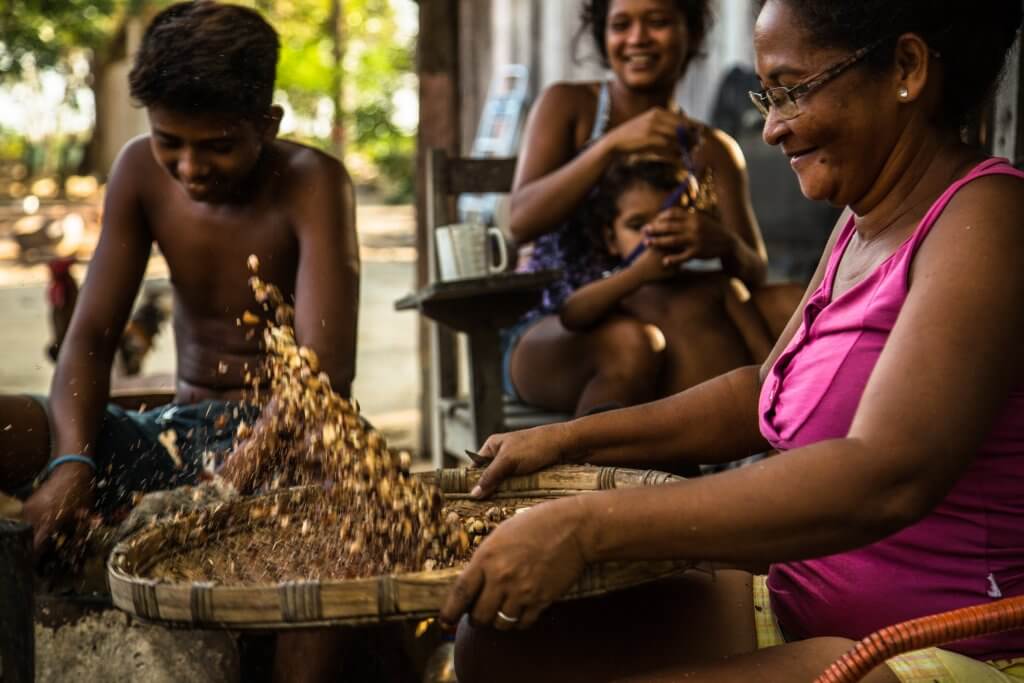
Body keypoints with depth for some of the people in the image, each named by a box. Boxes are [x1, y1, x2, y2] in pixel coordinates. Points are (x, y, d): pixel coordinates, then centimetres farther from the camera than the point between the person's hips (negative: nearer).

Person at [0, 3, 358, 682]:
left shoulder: (312, 184, -13)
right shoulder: (143, 172, 1)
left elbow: (327, 370, -23)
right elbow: (91, 336, -2)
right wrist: (73, 461, -21)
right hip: (176, 433, 5)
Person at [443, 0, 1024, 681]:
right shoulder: (864, 222, 10)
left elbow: (886, 479, -31)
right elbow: (764, 398, 20)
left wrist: (584, 526, -32)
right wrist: (568, 440, 10)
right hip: (804, 611, 8)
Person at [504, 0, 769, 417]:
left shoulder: (712, 151, 10)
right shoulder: (568, 106, 4)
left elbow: (754, 275, 1)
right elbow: (521, 221, -11)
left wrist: (722, 243, -24)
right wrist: (612, 144, -23)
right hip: (549, 333, -2)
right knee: (629, 343, -36)